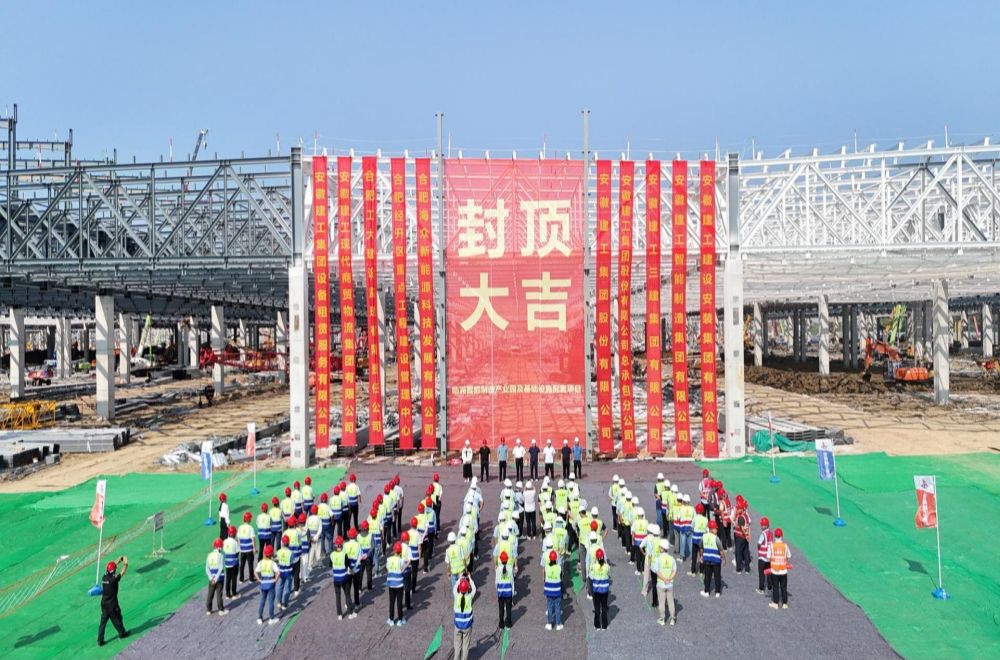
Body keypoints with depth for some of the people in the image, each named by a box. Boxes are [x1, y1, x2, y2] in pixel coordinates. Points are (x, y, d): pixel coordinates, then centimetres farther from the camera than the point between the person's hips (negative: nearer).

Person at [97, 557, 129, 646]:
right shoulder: (114, 579, -22)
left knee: (103, 622, 12)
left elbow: (110, 569, 14)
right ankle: (122, 633, 32)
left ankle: (100, 640, 15)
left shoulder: (104, 577, -4)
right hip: (112, 605, -5)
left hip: (104, 604, 5)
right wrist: (125, 563, 5)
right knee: (117, 619, 14)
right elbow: (123, 572, -10)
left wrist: (118, 561, 22)